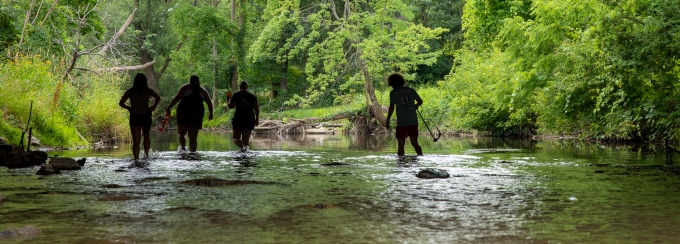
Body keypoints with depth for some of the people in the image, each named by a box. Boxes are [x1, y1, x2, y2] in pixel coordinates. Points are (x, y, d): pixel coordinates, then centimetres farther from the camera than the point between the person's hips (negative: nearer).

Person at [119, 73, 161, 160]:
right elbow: (158, 98, -16)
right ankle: (146, 153, 8)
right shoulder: (148, 91, -3)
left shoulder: (130, 91, -1)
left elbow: (121, 103, -5)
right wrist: (154, 106, -2)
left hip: (134, 117, 0)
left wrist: (129, 108, 10)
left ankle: (136, 159, -3)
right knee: (146, 135, 23)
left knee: (136, 141, 4)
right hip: (146, 116, 0)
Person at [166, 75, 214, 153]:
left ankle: (183, 147, -20)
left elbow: (177, 98, -7)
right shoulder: (202, 90, 13)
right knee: (193, 137, 7)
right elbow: (209, 103, 10)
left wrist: (169, 107, -7)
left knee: (181, 133, 5)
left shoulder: (186, 87, 4)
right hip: (197, 114, 2)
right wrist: (211, 114, 19)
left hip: (184, 113, -2)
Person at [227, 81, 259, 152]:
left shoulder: (236, 95, 0)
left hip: (239, 118, -3)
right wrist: (257, 119, 7)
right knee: (246, 138, 9)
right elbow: (257, 108, 3)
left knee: (236, 138, 3)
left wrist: (229, 100, 15)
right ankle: (246, 146, -19)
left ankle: (242, 146, -27)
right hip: (250, 119, 3)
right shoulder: (252, 96, 9)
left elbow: (231, 106, -4)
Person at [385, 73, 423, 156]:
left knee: (401, 145, 3)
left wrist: (387, 120, -3)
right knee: (415, 143, 12)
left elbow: (392, 107, -9)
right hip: (413, 122, 3)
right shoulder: (411, 90, 9)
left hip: (401, 123, -3)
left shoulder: (393, 92, -1)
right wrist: (416, 105, 40)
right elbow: (420, 101, 19)